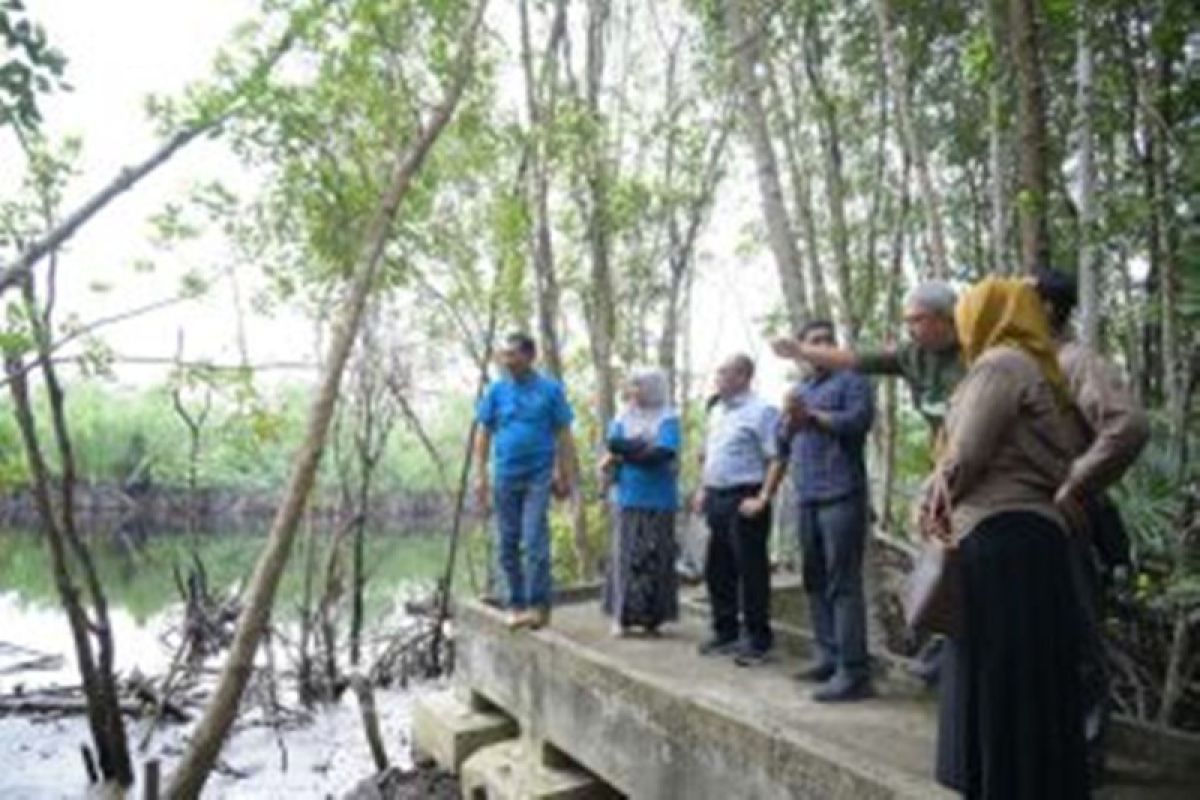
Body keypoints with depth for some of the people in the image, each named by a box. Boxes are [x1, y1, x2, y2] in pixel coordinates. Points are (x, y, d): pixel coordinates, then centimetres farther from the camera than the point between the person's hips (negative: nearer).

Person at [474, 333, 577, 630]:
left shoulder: (550, 389, -1)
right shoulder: (496, 390, 6)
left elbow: (564, 435, 2)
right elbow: (484, 434, 9)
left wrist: (565, 475, -2)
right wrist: (480, 475, 3)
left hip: (539, 475, -3)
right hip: (505, 476, 4)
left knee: (534, 540, -9)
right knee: (507, 544, 8)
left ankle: (539, 604, -1)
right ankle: (516, 604, 19)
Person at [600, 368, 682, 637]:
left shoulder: (668, 419, -1)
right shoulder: (622, 418, 11)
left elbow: (662, 453, -15)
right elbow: (613, 446, -1)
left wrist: (624, 452, -10)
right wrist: (643, 446, -14)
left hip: (660, 501, -2)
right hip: (629, 499, 3)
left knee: (656, 557, 3)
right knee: (625, 555, 1)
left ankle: (652, 617, 12)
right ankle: (622, 616, 8)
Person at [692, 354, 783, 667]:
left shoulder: (761, 411, -9)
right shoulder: (716, 411, 16)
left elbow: (777, 460, -15)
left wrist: (763, 499, -20)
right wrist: (703, 490, 17)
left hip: (744, 501, -8)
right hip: (716, 499, 8)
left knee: (751, 572, 0)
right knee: (717, 570, 15)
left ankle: (758, 641, 12)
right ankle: (725, 633, 29)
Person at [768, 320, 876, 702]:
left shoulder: (851, 381, 3)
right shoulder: (798, 390, 23)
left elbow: (858, 420, -14)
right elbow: (782, 442, 17)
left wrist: (813, 416, -7)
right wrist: (790, 421, -3)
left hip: (842, 496, -7)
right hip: (806, 498, 7)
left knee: (843, 584, -10)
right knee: (816, 582, 10)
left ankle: (853, 671, -9)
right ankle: (829, 658, 20)